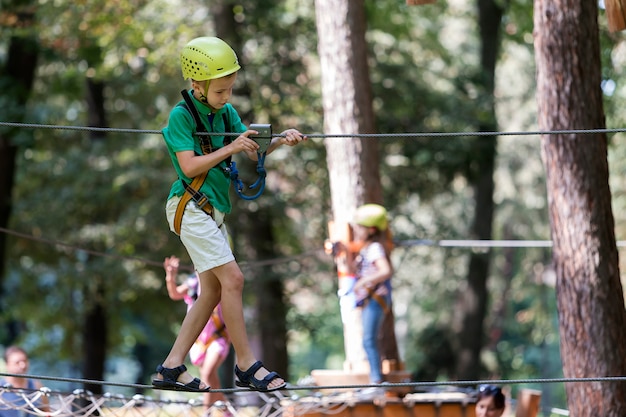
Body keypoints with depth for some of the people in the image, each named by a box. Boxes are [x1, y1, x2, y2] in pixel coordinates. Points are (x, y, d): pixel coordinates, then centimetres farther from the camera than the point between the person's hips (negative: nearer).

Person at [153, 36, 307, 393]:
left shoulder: (226, 112, 9)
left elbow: (254, 151, 3)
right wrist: (230, 148, -23)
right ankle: (246, 365, -7)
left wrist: (281, 140, -15)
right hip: (191, 207, -9)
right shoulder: (181, 115, -13)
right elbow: (190, 166, -19)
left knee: (213, 290, 7)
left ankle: (172, 368, 9)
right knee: (232, 279, -13)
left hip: (214, 210, 9)